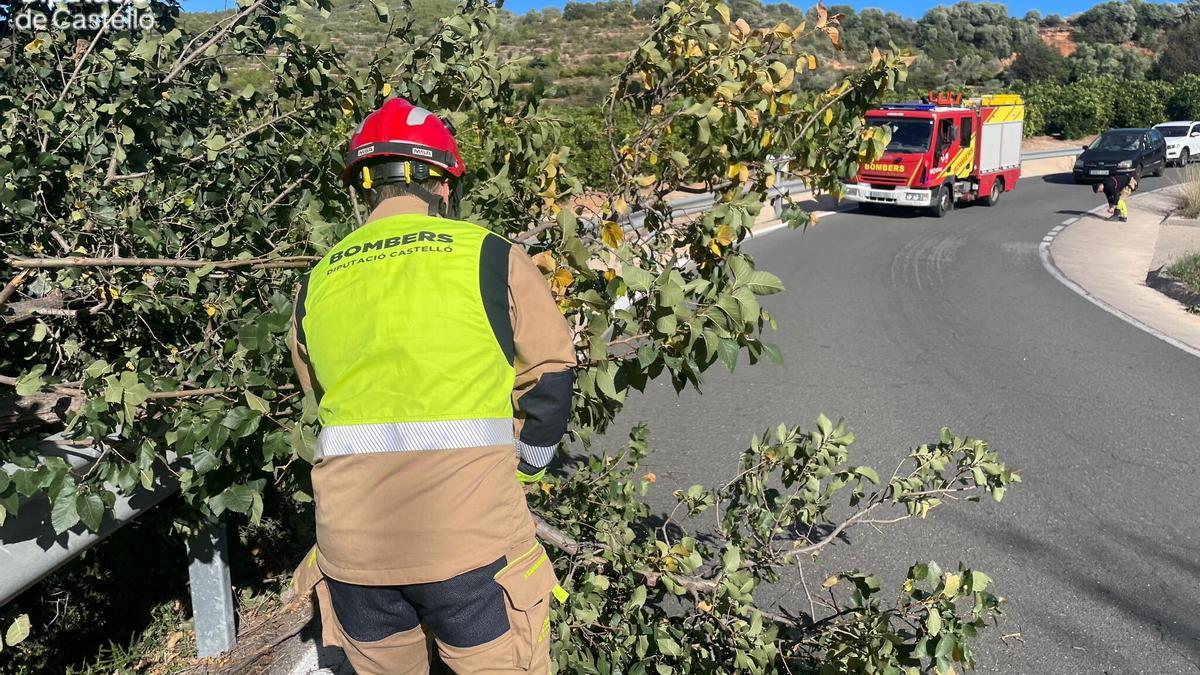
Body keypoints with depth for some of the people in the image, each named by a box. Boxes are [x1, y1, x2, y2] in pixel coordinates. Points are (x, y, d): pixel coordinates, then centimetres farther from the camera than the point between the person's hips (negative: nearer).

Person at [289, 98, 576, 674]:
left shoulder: (316, 282, 10)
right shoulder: (489, 257, -2)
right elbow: (550, 378, 1)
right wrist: (519, 472, 17)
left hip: (352, 543, 4)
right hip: (470, 539, -4)